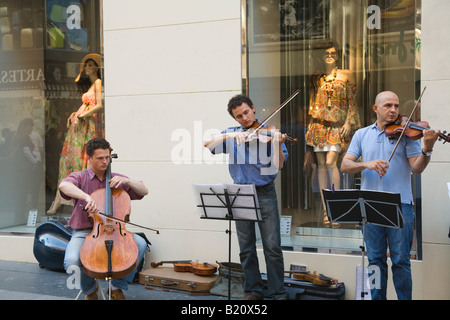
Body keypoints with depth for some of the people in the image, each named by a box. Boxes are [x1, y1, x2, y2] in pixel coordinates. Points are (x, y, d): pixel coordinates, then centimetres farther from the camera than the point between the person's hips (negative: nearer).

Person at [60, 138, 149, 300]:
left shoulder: (116, 179, 12)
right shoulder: (79, 177, 0)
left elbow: (144, 191, 9)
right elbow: (64, 185, -24)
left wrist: (127, 180, -10)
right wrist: (87, 197, -42)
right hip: (83, 233, -2)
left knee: (140, 243, -24)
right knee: (71, 261, -31)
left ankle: (118, 287, -5)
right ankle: (90, 289, 6)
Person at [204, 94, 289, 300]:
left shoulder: (268, 133, 1)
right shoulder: (231, 134, 10)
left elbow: (278, 165, -9)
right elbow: (207, 144, -5)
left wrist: (278, 144, -26)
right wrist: (229, 135, -19)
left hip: (264, 192, -2)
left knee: (272, 246, -4)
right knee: (246, 248, 8)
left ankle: (278, 292, 7)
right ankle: (253, 290, 21)